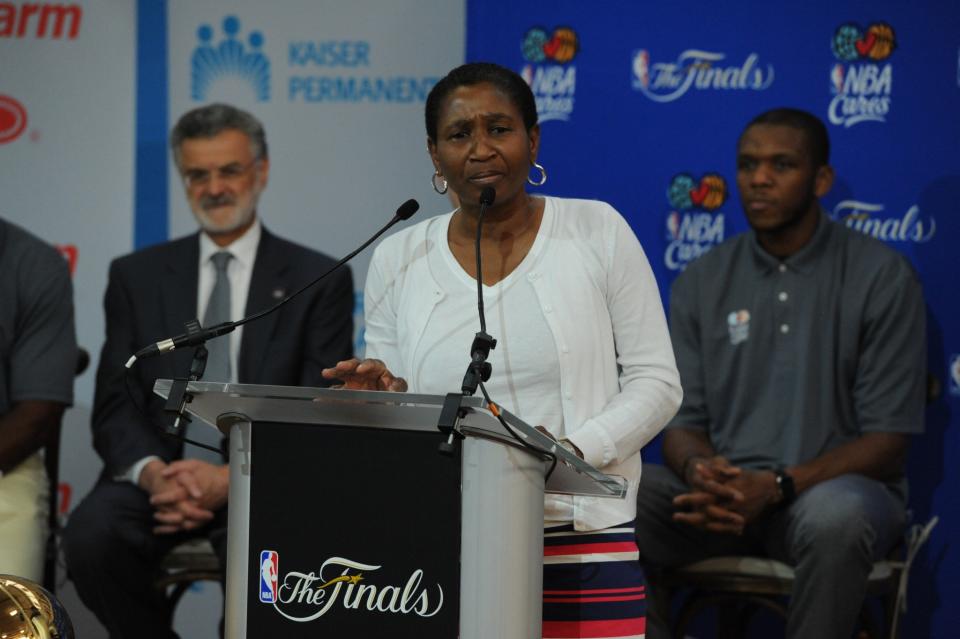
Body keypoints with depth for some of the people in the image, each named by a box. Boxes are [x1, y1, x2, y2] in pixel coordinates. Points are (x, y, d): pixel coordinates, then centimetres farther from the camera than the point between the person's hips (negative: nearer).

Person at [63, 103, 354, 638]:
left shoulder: (319, 280, 8)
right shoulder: (137, 277, 16)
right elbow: (116, 404, 8)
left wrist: (234, 479, -16)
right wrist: (153, 473, -14)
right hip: (160, 470, 3)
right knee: (91, 535, -30)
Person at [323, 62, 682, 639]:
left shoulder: (597, 231, 2)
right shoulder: (397, 260, 8)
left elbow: (655, 381, 1)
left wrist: (576, 450, -15)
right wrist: (383, 397, -9)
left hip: (584, 543, -1)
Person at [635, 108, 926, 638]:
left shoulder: (881, 276, -4)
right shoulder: (701, 283, 9)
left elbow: (886, 440, -7)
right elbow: (683, 421, 8)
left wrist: (777, 486, -22)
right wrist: (699, 471, -18)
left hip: (833, 486, -3)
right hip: (724, 494, 3)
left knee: (835, 516, -40)